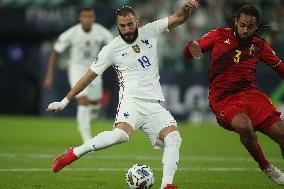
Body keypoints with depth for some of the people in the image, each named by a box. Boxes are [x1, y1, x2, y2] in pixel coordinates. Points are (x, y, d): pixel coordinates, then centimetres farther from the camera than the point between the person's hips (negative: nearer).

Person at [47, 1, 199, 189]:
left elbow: (178, 18, 10)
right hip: (132, 100, -4)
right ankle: (73, 153, -22)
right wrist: (65, 101, 5)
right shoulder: (112, 49, 2)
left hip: (154, 105, 4)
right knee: (121, 133, -33)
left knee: (173, 138, -18)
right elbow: (89, 76, 6)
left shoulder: (150, 31, 10)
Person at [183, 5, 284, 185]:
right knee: (244, 126, -33)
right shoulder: (220, 35, 4)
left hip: (250, 94, 3)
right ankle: (266, 168, -8)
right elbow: (187, 53, 6)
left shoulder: (259, 45, 9)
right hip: (223, 98, -3)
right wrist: (192, 46, -17)